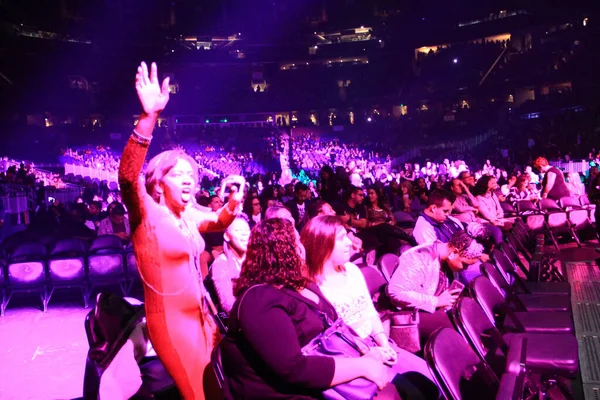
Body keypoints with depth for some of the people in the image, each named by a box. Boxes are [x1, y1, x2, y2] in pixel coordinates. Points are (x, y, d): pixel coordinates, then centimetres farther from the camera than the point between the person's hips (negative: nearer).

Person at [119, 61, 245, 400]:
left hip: (201, 312, 7)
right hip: (170, 317, -7)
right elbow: (128, 177, -35)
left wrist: (235, 202, -1)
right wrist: (149, 117, -47)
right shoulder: (147, 213, -16)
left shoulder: (190, 215, 4)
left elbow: (220, 222, 23)